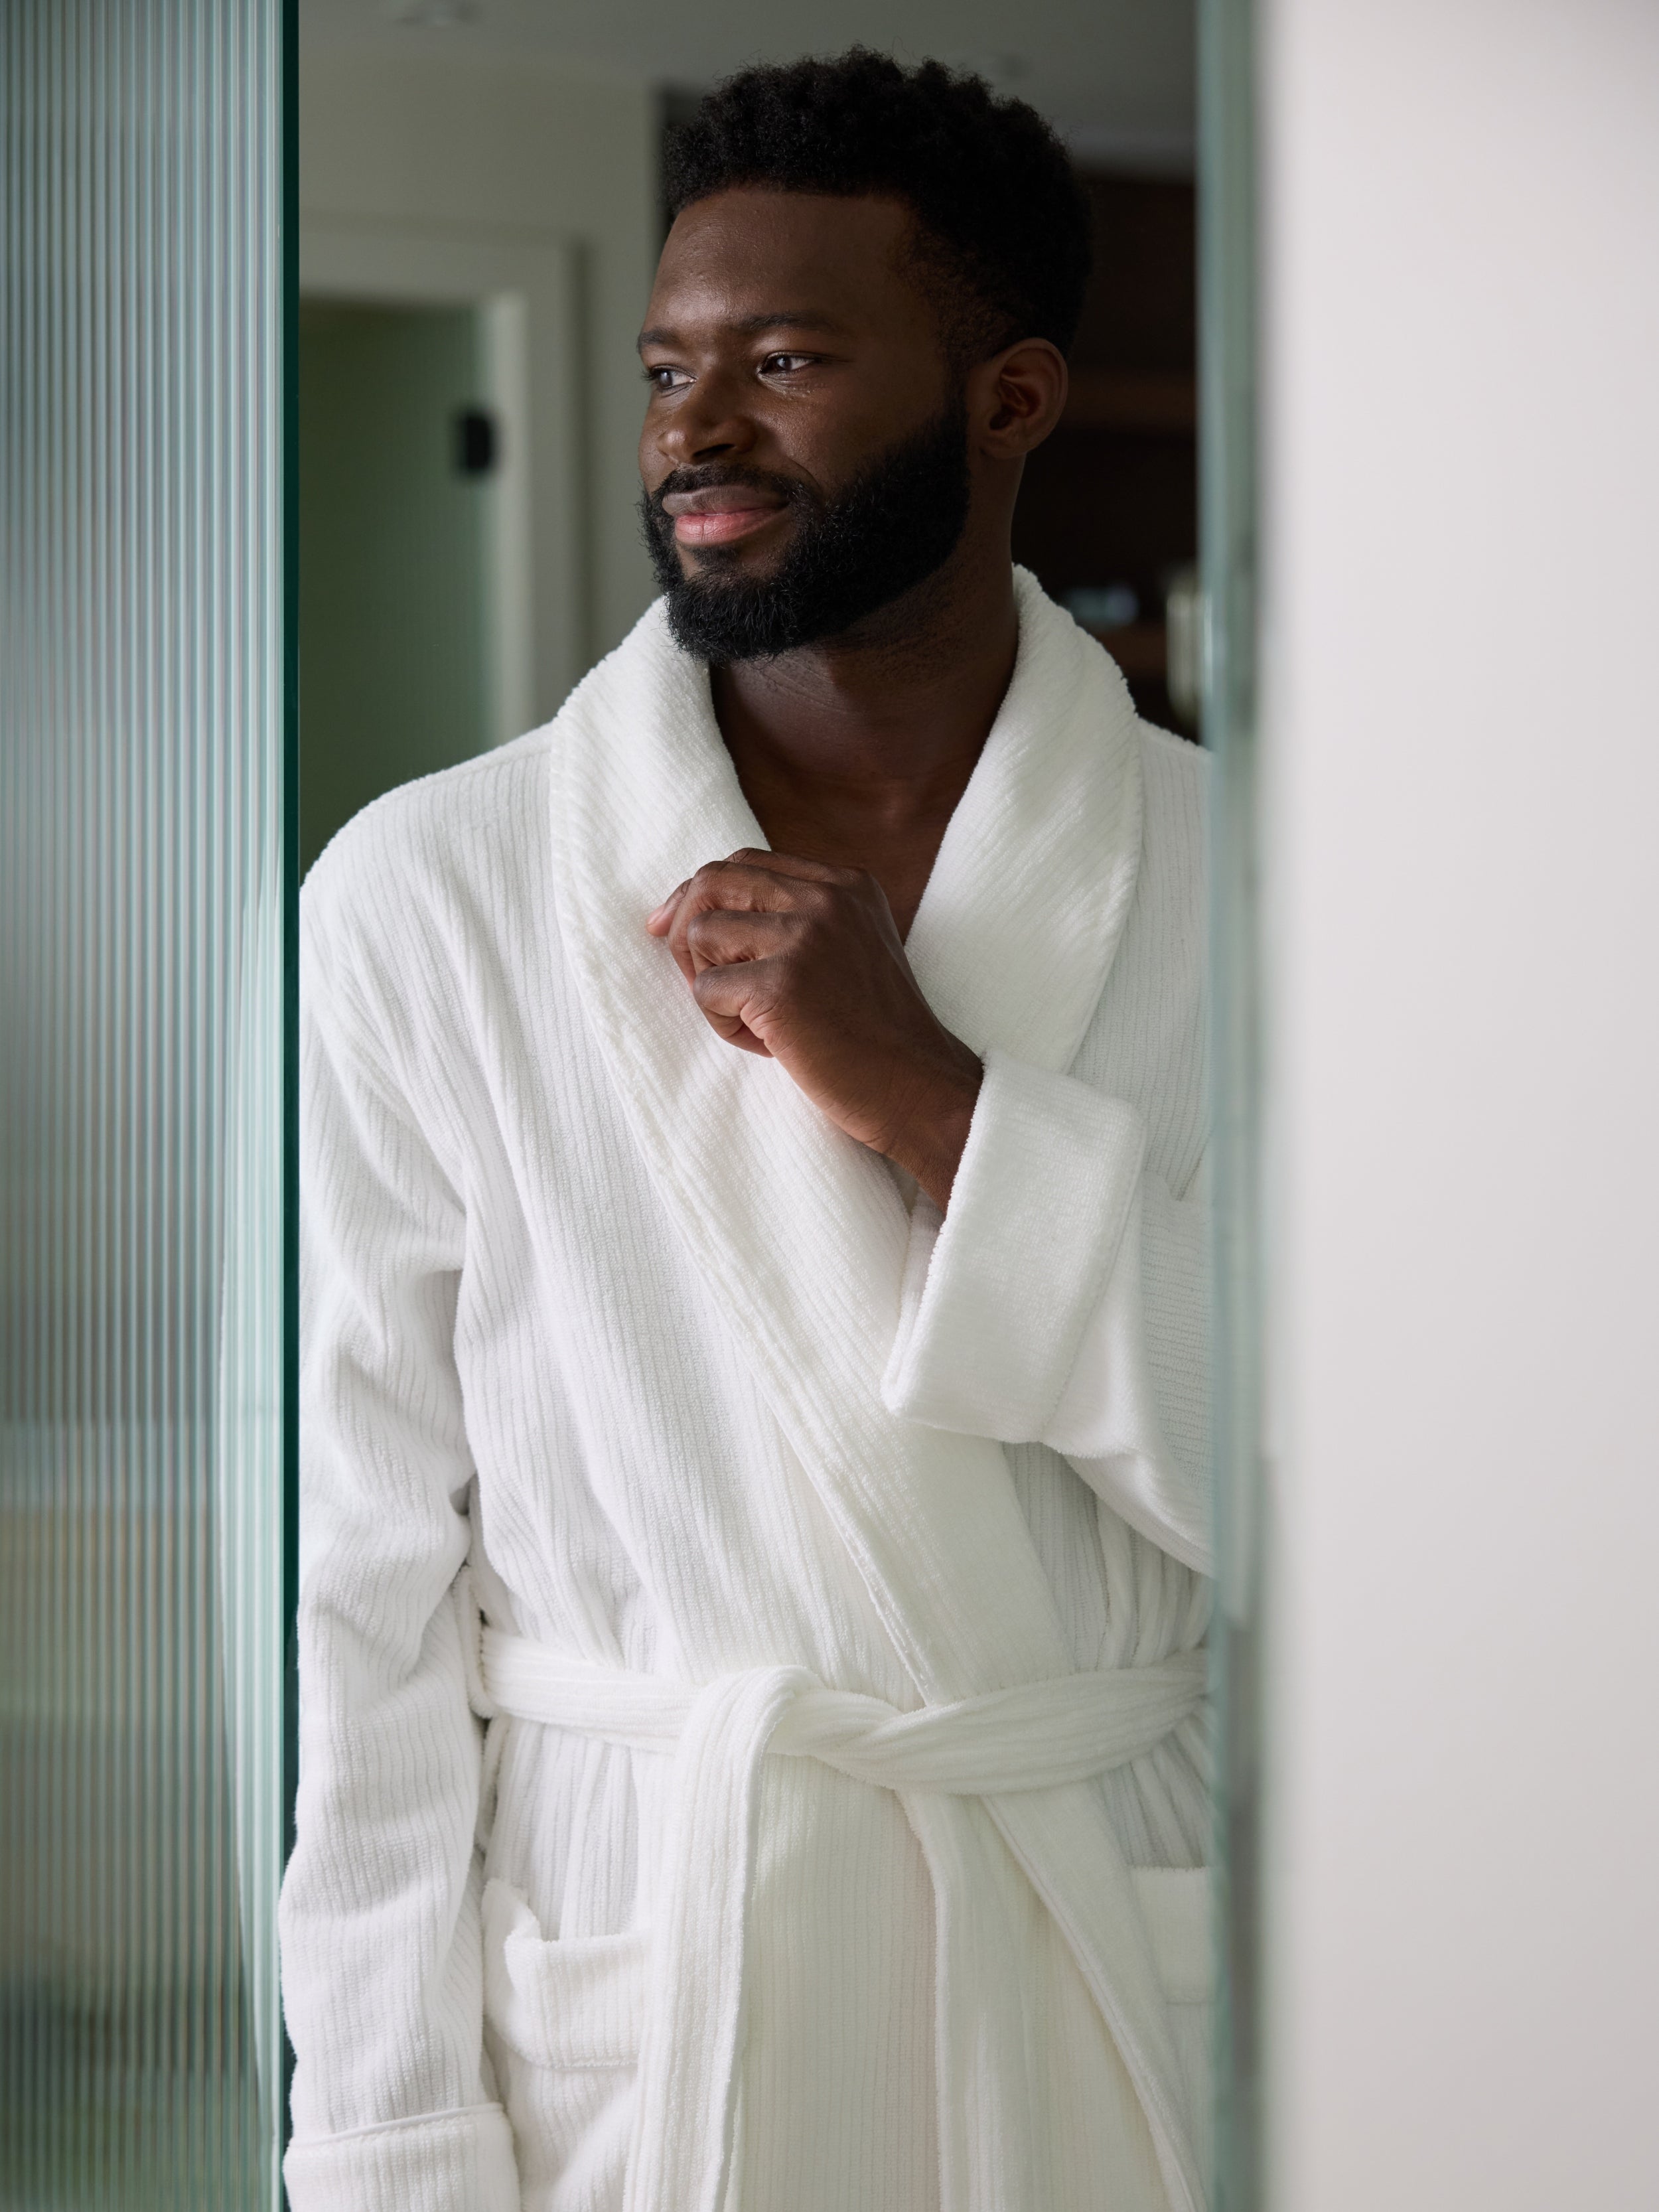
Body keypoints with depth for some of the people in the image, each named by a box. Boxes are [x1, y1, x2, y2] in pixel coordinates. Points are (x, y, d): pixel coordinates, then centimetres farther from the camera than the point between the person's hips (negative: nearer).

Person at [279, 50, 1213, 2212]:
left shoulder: (1245, 886, -2)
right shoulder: (421, 898, -5)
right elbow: (360, 1599, -6)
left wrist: (934, 1107, -17)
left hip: (1109, 1998, 2)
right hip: (615, 2010, -1)